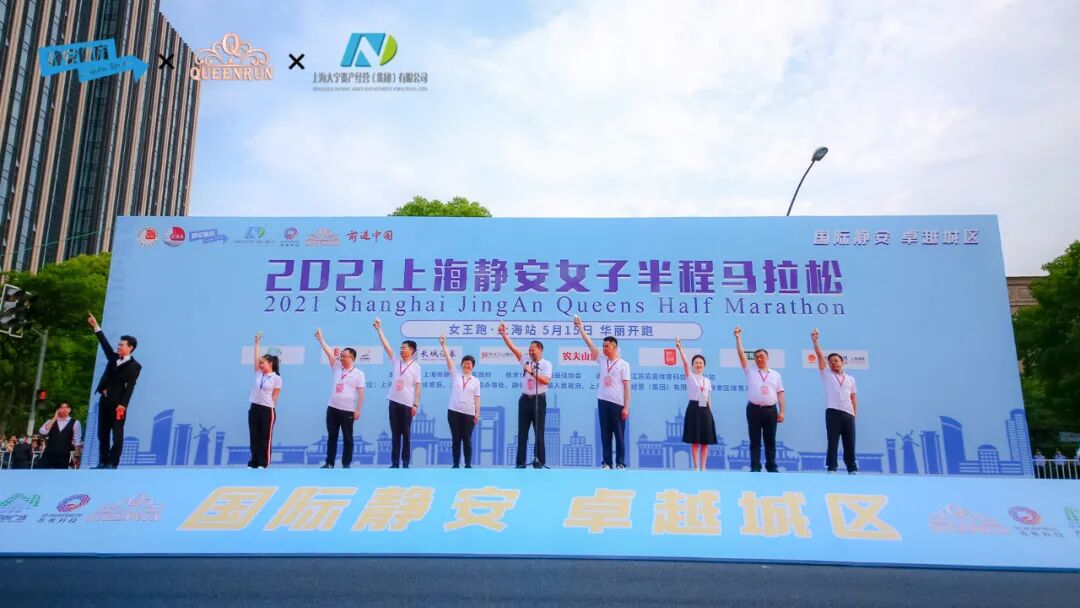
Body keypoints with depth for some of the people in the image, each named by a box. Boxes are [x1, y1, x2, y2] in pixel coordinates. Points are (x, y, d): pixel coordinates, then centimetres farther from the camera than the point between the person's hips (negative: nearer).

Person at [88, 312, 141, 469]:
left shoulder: (134, 366, -5)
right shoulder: (113, 358, 16)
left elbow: (130, 387, -13)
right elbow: (105, 344, 15)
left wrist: (123, 405, -22)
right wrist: (96, 327, 10)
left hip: (118, 404, -7)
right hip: (104, 401, 7)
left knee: (117, 435, -6)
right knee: (102, 434, 8)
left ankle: (112, 464, -6)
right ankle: (103, 463, 12)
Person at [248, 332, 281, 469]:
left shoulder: (276, 378, -3)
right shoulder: (258, 374, 10)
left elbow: (275, 396, -2)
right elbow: (256, 358, 7)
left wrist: (269, 406, -5)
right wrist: (257, 342, 6)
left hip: (267, 410, -5)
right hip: (254, 408, 5)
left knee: (265, 438, 0)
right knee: (254, 437, 7)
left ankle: (263, 463, 5)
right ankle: (253, 462, 12)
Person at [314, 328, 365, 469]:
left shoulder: (358, 374, -2)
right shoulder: (337, 368, 9)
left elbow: (361, 393, -5)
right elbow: (329, 353, 3)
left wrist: (358, 410, -10)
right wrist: (320, 339, -3)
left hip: (348, 411, -4)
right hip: (332, 408, 4)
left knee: (347, 438, 3)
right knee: (331, 437, 9)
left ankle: (346, 463, 10)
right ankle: (329, 462, 15)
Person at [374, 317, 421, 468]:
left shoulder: (415, 366, -1)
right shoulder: (396, 362, 10)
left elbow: (417, 387, -3)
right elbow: (386, 346, 4)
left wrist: (416, 404, -8)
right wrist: (379, 329, -2)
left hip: (407, 404, -4)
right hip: (394, 402, 4)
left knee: (405, 435, 2)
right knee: (395, 434, 6)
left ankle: (405, 463, 7)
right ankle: (395, 463, 10)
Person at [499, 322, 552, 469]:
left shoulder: (546, 364, -2)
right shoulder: (526, 360, 9)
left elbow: (546, 380, -17)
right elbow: (513, 347, 1)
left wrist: (532, 372, -24)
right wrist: (504, 334, -8)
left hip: (539, 400, -4)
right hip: (525, 399, 4)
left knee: (539, 432, 0)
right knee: (522, 432, 5)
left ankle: (539, 462, 5)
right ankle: (520, 462, 8)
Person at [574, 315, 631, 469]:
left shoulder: (623, 364, 0)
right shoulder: (602, 360, 11)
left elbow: (626, 387, -4)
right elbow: (590, 344, 7)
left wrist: (626, 407, -9)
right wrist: (580, 328, 0)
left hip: (618, 404, -4)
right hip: (603, 401, 4)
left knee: (619, 434, 2)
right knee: (605, 434, 6)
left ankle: (620, 463, 7)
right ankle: (607, 462, 10)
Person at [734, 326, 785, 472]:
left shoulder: (776, 374, 11)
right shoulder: (750, 371, 6)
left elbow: (780, 393, 8)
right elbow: (741, 355, -3)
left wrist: (781, 411, 0)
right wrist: (738, 338, -12)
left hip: (770, 410, 1)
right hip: (754, 409, -1)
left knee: (770, 440, 6)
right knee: (755, 440, 1)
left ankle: (771, 467, 13)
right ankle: (755, 467, 4)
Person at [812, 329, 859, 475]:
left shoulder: (850, 379, 18)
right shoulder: (826, 375, 10)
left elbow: (853, 397, 16)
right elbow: (820, 356, 1)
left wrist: (855, 412, 9)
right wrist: (815, 341, -7)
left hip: (848, 414, 2)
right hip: (833, 412, -2)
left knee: (849, 442, 3)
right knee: (832, 442, -4)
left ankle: (853, 469, 7)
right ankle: (831, 468, -1)